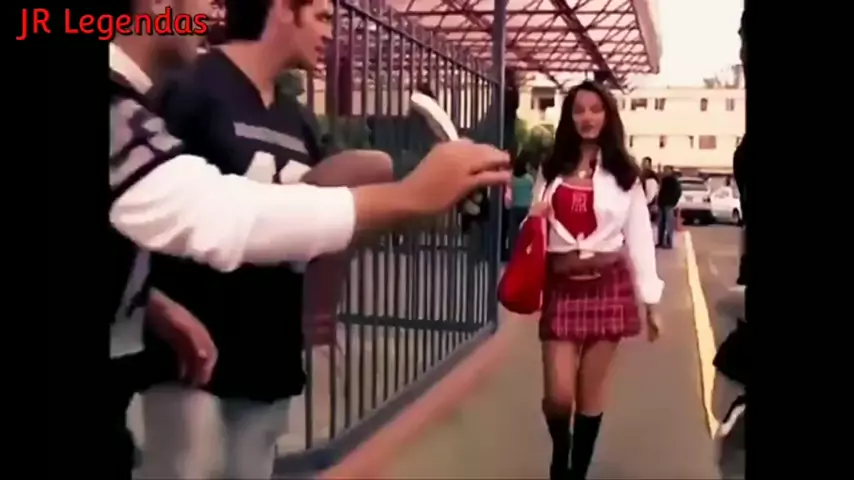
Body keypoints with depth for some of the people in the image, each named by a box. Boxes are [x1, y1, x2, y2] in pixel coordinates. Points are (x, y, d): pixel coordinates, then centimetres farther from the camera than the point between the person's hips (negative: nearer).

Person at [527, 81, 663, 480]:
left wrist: (650, 301, -2)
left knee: (591, 393, 6)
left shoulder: (623, 173, 2)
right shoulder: (551, 170, 9)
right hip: (561, 287, 1)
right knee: (558, 394, -3)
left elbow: (639, 237, 1)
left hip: (608, 285, -1)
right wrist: (532, 221, -8)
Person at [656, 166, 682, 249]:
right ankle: (660, 242, 12)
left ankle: (669, 243, -7)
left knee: (669, 224, -7)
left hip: (669, 205, -8)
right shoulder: (663, 180, 15)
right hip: (662, 204, 8)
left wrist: (674, 203, -14)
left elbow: (678, 192, -9)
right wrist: (659, 202, 10)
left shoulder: (674, 181, -5)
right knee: (661, 224, 8)